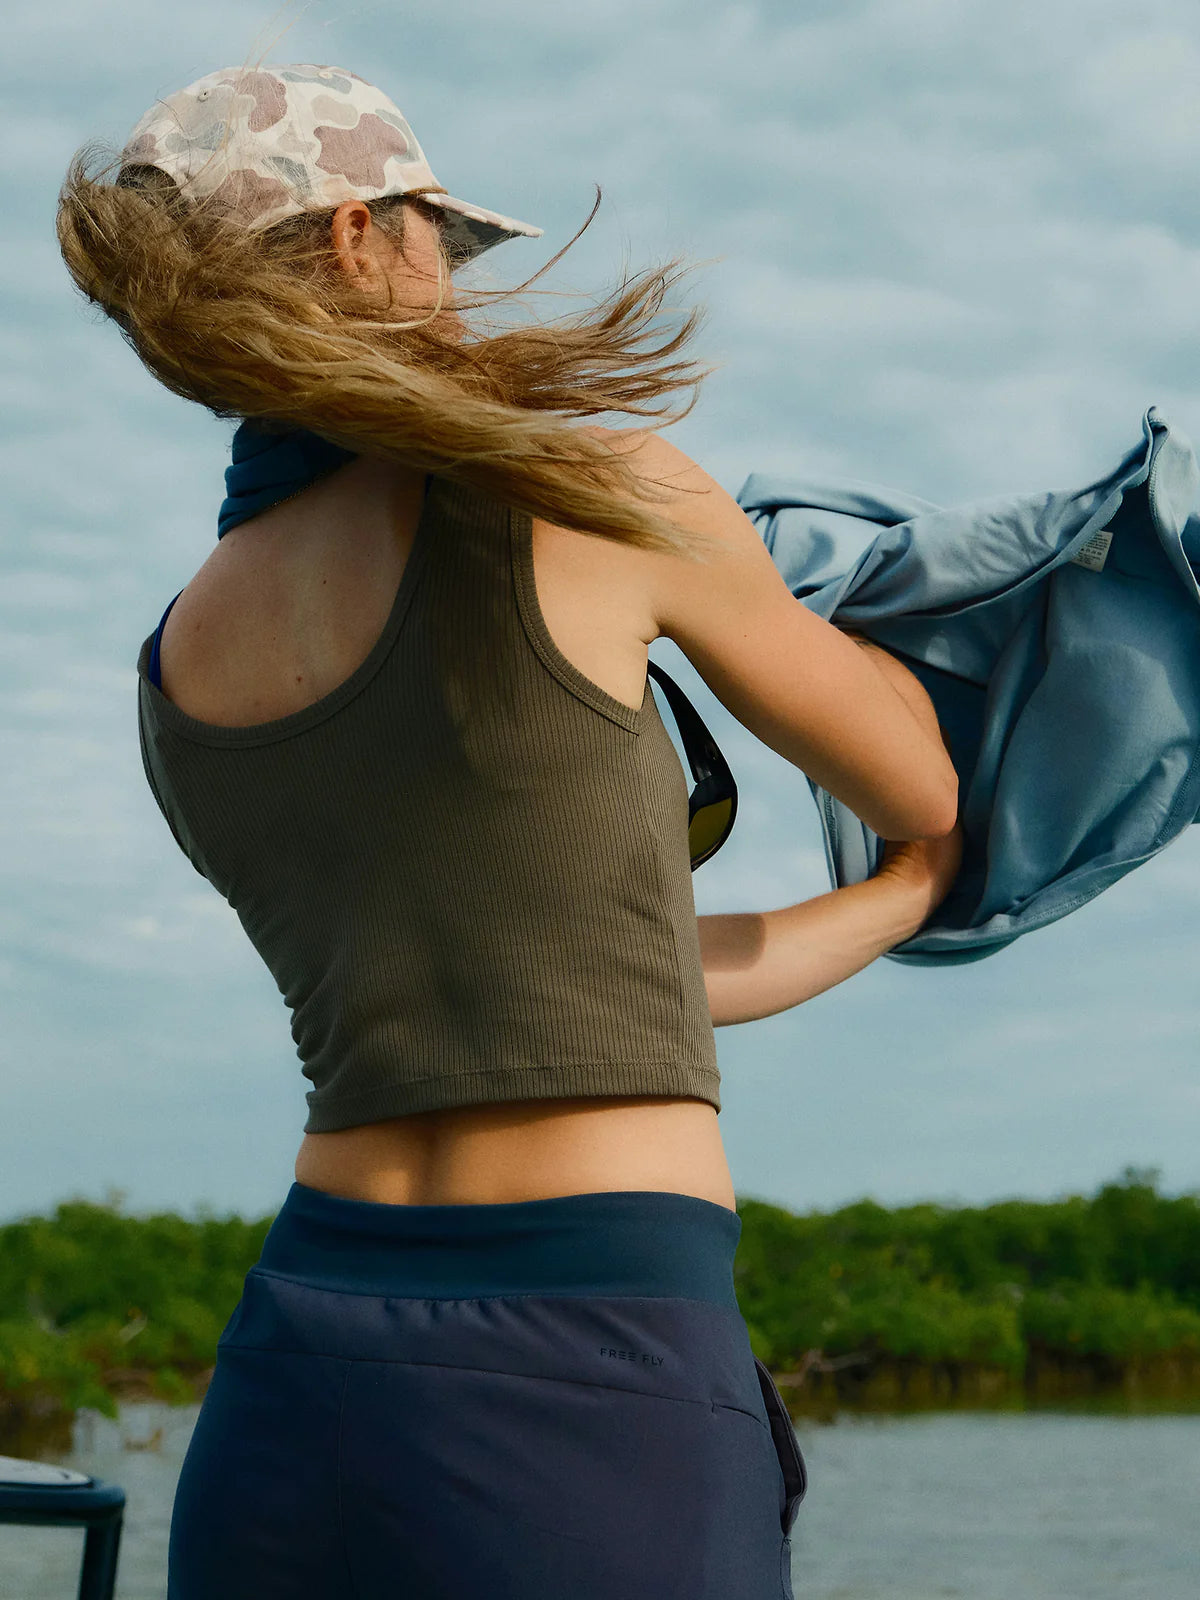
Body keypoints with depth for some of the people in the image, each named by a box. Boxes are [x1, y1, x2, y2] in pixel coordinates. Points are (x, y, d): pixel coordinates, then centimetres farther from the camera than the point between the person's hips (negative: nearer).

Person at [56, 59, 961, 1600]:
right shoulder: (588, 493, -7)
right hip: (588, 1405, -6)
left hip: (298, 1373, 6)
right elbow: (923, 790, 10)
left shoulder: (178, 681, 12)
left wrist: (913, 894, 33)